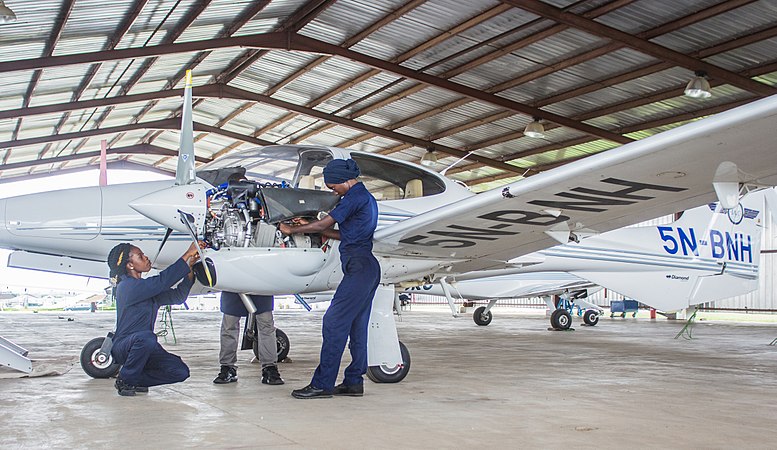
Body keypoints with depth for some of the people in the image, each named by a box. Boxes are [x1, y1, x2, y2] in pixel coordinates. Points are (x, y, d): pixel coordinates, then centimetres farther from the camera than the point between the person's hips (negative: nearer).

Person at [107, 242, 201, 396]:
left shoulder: (148, 288, 11)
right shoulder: (127, 286, -16)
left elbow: (177, 296, 10)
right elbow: (162, 281, -27)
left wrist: (190, 267, 1)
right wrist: (188, 255, -24)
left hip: (144, 347, 7)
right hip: (123, 346, -7)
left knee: (181, 372, -8)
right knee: (146, 337, -41)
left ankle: (134, 379, 8)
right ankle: (125, 380, -15)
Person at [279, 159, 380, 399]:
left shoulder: (355, 197, -10)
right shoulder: (366, 198, 21)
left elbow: (324, 224, -8)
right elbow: (345, 234, 23)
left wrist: (292, 230, 5)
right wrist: (309, 227, 21)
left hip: (358, 268, -10)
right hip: (369, 268, 10)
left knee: (334, 323, -10)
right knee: (357, 326, 10)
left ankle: (322, 384, -8)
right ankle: (354, 381, 13)